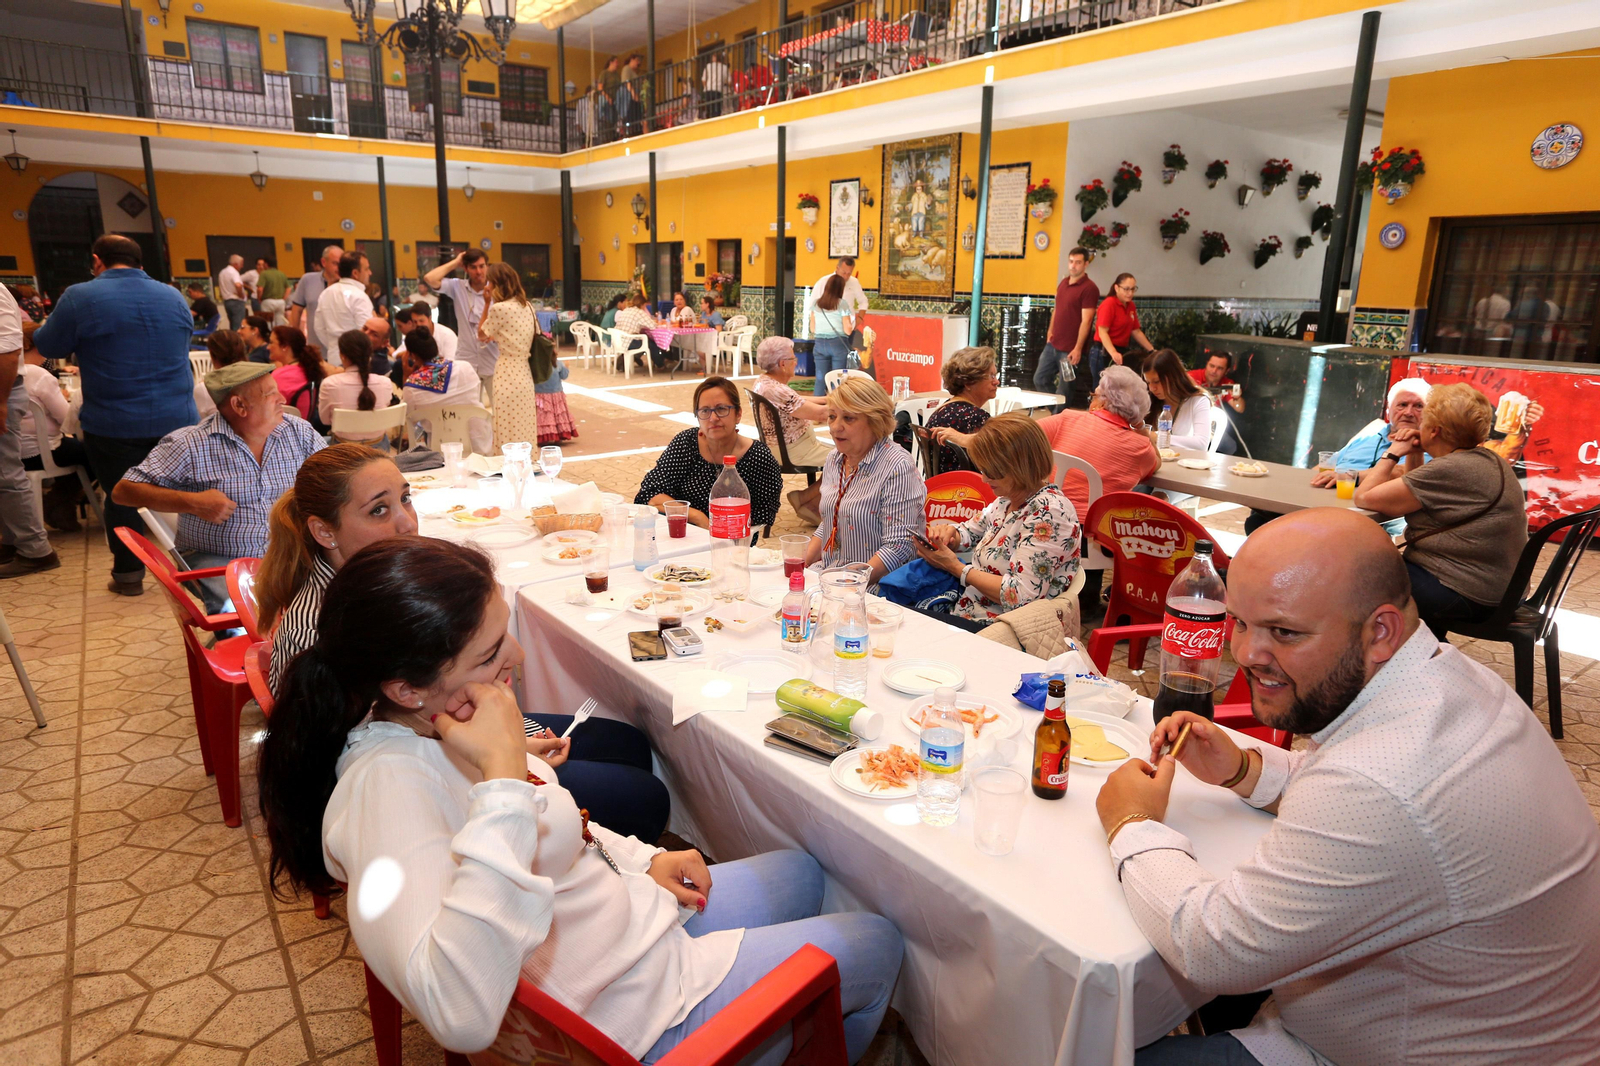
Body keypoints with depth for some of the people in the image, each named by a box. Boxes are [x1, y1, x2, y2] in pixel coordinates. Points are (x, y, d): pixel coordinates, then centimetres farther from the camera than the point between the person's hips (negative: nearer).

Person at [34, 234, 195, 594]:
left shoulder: (79, 298, -8)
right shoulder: (174, 296, 5)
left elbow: (48, 347, 3)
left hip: (113, 424, -3)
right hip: (177, 417, 3)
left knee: (122, 497, 9)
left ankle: (129, 574, 16)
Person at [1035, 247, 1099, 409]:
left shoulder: (1089, 288, -13)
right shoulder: (1063, 283, 11)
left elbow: (1086, 321, -17)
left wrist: (1078, 348, -20)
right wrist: (1051, 333, 13)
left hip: (1070, 349, -8)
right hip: (1053, 345, 8)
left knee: (1064, 390, 1)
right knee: (1040, 380, 13)